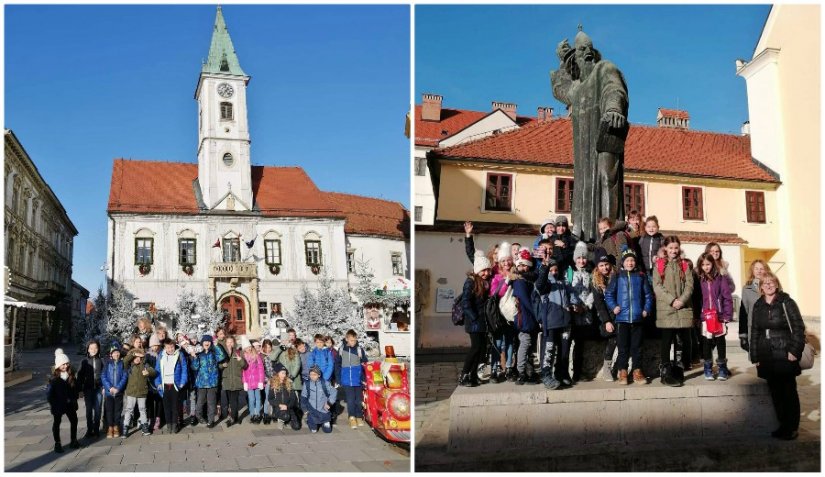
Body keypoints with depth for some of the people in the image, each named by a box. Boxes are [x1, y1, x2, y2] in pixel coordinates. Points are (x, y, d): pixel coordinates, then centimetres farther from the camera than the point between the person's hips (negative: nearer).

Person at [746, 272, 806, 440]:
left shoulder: (786, 302, -4)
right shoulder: (758, 306, 11)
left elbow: (798, 327, -7)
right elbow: (754, 332, 14)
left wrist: (794, 351, -13)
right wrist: (755, 356, 11)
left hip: (785, 356, -4)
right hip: (767, 358, 4)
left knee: (789, 392, 3)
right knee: (775, 392, 9)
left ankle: (792, 428, 11)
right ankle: (783, 424, 19)